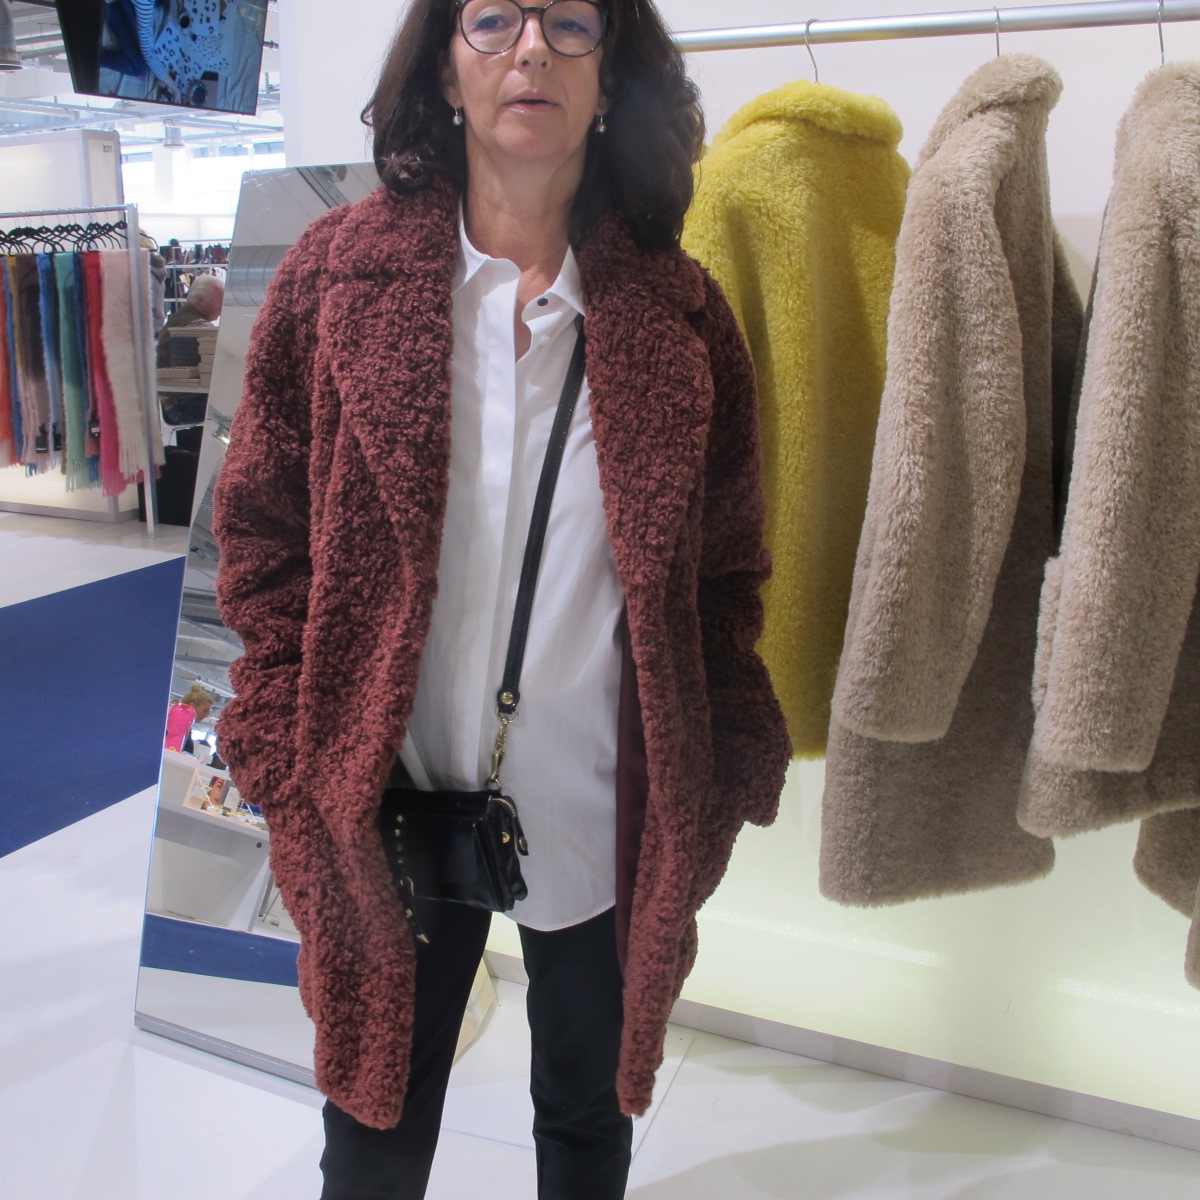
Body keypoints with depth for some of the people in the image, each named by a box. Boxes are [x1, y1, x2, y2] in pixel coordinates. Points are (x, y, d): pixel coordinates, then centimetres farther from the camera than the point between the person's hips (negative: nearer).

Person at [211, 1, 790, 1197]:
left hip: (603, 815, 1)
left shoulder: (678, 311, -3)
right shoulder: (338, 271, -4)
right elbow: (262, 530, -1)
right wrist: (291, 763, -6)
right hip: (389, 800, 0)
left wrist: (716, 785, -3)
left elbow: (726, 573, 1)